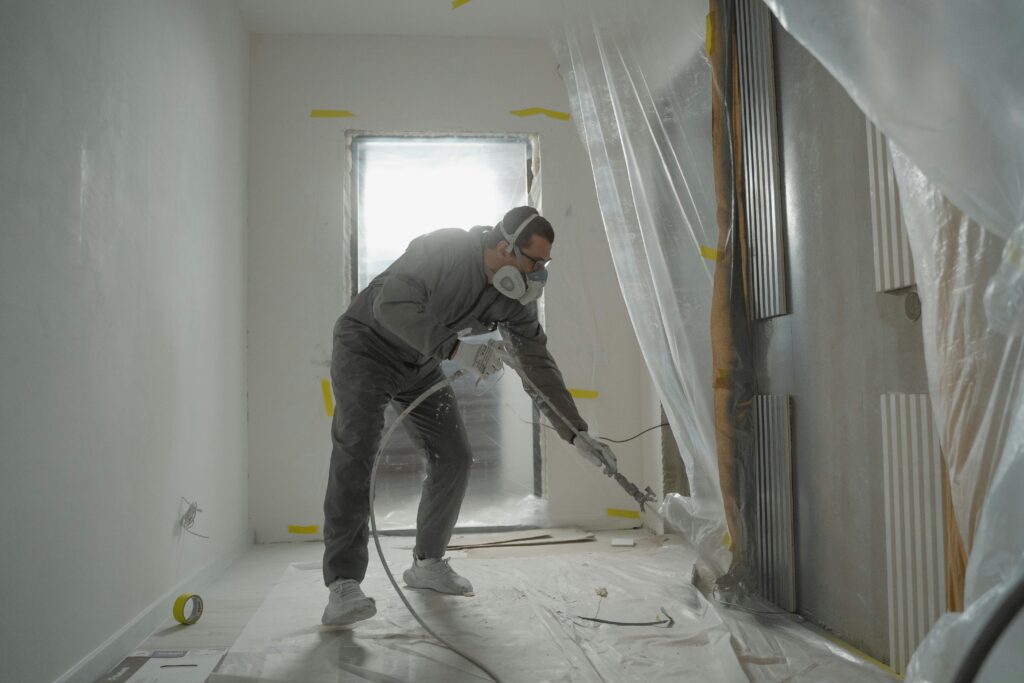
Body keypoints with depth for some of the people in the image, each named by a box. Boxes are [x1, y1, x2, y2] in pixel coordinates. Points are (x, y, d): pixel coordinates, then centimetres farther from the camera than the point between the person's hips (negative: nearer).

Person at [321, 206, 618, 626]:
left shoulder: (515, 299, -9)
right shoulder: (444, 249, -29)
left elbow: (538, 366, -6)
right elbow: (390, 305, -39)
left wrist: (577, 433, -10)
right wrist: (454, 349, -45)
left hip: (422, 363, 7)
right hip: (367, 347, -7)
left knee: (454, 457, 1)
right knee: (356, 453, -21)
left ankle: (427, 563, 17)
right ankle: (343, 585, -20)